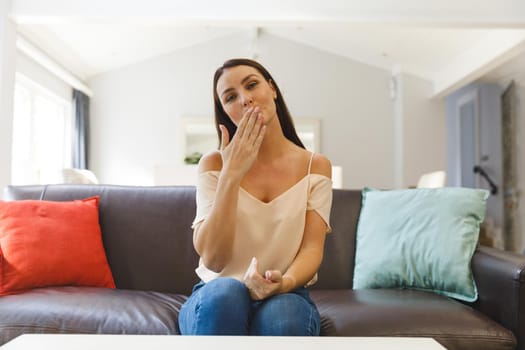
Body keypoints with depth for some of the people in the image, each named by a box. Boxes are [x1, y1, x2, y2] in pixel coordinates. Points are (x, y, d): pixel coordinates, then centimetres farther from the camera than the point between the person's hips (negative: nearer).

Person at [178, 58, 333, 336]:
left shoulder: (316, 165, -1)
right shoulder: (214, 164, -4)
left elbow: (312, 248, -8)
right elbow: (212, 259, -14)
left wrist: (285, 283, -30)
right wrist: (231, 174, -21)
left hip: (286, 296, 0)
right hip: (216, 298, 1)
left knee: (281, 315, -34)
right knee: (225, 293, -34)